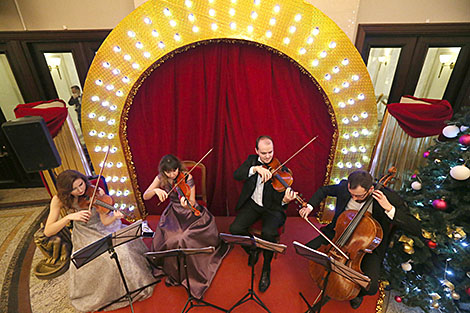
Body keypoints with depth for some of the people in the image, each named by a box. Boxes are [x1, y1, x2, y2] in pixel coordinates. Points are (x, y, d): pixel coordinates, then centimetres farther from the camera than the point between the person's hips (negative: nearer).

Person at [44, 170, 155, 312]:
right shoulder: (59, 200, -16)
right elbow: (47, 232, -20)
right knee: (105, 257, -25)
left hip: (103, 228, 1)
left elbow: (105, 222, -19)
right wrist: (69, 217, -35)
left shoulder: (96, 192, -19)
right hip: (85, 236, 0)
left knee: (123, 248, -23)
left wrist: (115, 217, -41)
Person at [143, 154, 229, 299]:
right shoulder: (161, 178, -6)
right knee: (164, 239, -15)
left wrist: (187, 205, -42)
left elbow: (192, 202, -19)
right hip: (174, 214, 4)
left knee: (182, 239, -22)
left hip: (191, 213, -3)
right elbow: (145, 196, -8)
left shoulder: (187, 177, -18)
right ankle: (172, 270, 13)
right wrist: (156, 190, -28)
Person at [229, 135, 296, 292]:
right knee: (235, 228, -18)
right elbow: (236, 175, -17)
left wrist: (285, 200, -39)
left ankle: (266, 269, 1)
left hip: (272, 208, -3)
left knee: (268, 232, -29)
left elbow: (278, 198, -15)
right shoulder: (252, 160, 1)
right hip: (252, 204, 3)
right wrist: (255, 168, -31)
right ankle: (252, 250, 16)